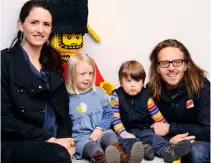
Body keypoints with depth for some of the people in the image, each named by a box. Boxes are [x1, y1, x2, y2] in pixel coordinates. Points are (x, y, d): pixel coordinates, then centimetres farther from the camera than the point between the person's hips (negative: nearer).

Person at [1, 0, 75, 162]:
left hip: (55, 141, 5)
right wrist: (49, 140, -14)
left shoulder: (52, 62, 14)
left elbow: (62, 108, 13)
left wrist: (65, 138, -5)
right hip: (15, 143, -4)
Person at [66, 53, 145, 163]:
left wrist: (100, 129, -5)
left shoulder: (98, 92, 10)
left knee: (110, 135, -29)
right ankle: (101, 159, -67)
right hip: (79, 137, -3)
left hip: (99, 134, 3)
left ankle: (122, 156, -59)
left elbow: (109, 114, 11)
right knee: (90, 146, -34)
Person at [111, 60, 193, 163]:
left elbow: (157, 116, 6)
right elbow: (115, 118, -8)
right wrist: (123, 133, -20)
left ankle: (167, 150, -55)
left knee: (154, 137, -28)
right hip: (127, 130, -1)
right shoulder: (117, 96, -3)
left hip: (144, 130, 1)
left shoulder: (146, 96, 3)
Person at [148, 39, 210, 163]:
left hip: (200, 142, -2)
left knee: (197, 153, -34)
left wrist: (170, 128, -23)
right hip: (170, 142, 2)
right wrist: (170, 140, -27)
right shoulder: (152, 90, -11)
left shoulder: (201, 85, -18)